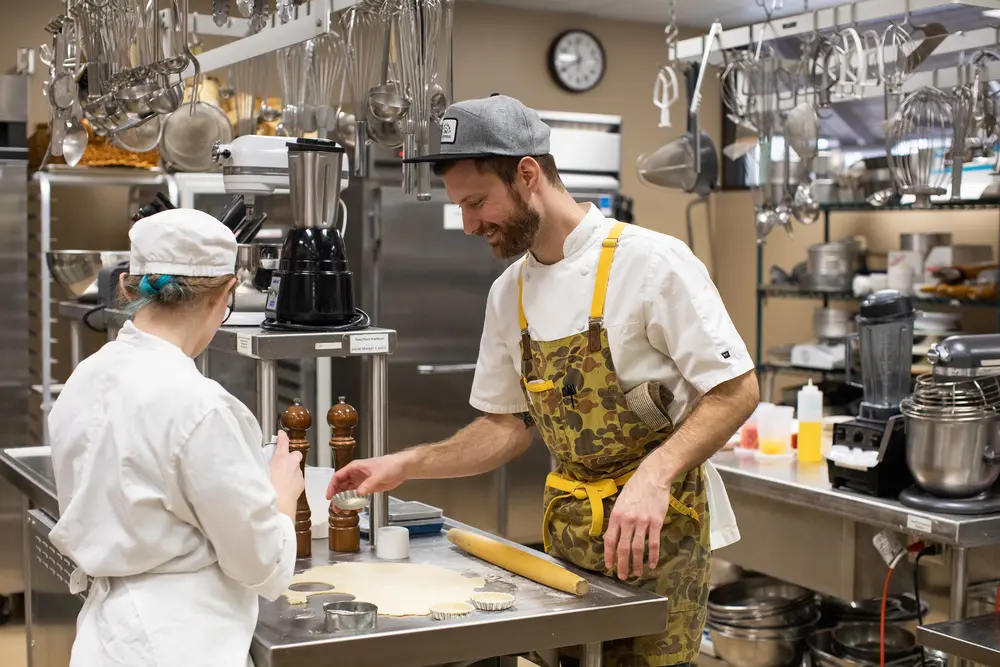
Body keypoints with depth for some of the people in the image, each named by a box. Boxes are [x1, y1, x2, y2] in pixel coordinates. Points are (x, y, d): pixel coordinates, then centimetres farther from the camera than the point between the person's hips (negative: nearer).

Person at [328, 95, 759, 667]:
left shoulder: (651, 261, -15)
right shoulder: (510, 293, 6)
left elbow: (737, 390, -14)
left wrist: (654, 476, -26)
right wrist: (405, 466, 3)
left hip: (655, 532, -6)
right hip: (568, 532, 6)